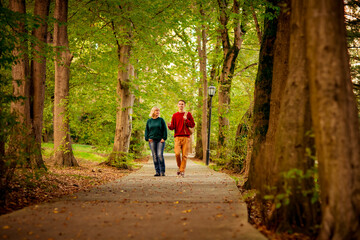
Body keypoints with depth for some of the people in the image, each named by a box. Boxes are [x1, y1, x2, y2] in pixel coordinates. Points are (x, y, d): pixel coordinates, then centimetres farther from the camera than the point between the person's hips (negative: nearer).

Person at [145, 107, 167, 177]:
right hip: (152, 140, 2)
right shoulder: (149, 121, 12)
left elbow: (164, 130, 4)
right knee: (154, 156, 0)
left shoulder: (161, 120, 6)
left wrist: (164, 138, -6)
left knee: (160, 155, -13)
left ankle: (162, 171, -5)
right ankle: (157, 171, 4)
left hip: (160, 140, -2)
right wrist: (147, 138, 2)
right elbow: (146, 130, 16)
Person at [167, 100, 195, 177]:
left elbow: (193, 125, 5)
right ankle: (179, 167, 12)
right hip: (177, 137, 0)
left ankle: (182, 171, 1)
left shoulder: (188, 114, 10)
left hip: (186, 137, 0)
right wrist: (170, 126, -15)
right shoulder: (175, 115, 12)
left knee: (184, 155, -4)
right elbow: (172, 127, 8)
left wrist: (186, 120, -8)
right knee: (177, 153, -13)